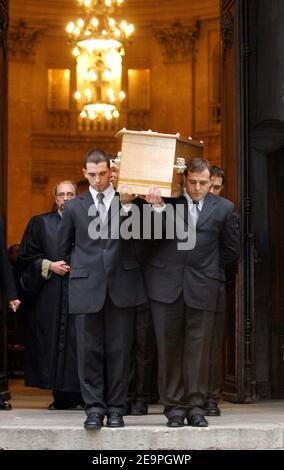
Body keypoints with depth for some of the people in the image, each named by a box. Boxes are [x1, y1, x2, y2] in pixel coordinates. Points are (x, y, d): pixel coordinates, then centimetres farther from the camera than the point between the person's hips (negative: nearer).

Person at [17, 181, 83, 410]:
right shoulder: (40, 223, 11)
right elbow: (25, 257, 7)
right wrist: (49, 266, -5)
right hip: (49, 297, 1)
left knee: (77, 343, -6)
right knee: (52, 343, -1)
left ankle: (77, 395, -2)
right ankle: (62, 396, 6)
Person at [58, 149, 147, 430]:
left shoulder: (129, 201, 5)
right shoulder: (74, 207, 11)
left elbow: (133, 236, -10)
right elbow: (64, 247, 22)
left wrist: (125, 206, -19)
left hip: (121, 286, -1)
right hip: (87, 288, 1)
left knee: (119, 351, 3)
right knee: (89, 350, 1)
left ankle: (115, 408, 11)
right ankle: (95, 408, 7)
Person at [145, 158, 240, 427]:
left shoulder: (223, 208, 6)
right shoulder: (167, 201, 3)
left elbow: (230, 248, 15)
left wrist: (210, 269, 12)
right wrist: (157, 207, -22)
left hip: (202, 285, 0)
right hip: (166, 283, 0)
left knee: (198, 347, 0)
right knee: (169, 346, 3)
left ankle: (196, 406, 8)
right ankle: (174, 406, 10)